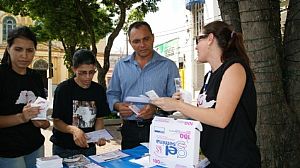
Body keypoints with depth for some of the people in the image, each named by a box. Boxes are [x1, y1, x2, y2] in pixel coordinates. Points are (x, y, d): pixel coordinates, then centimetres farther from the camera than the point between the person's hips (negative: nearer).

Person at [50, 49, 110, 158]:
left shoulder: (99, 90, -2)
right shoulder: (63, 89, -14)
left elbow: (99, 118, 5)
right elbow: (56, 121, -13)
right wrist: (73, 129, -32)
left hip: (89, 147, 4)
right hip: (64, 149, -3)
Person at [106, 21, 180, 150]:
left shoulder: (168, 66, 2)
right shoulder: (121, 65, 10)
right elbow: (112, 94, 16)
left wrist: (156, 109, -20)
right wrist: (117, 105, -5)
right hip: (129, 129, 2)